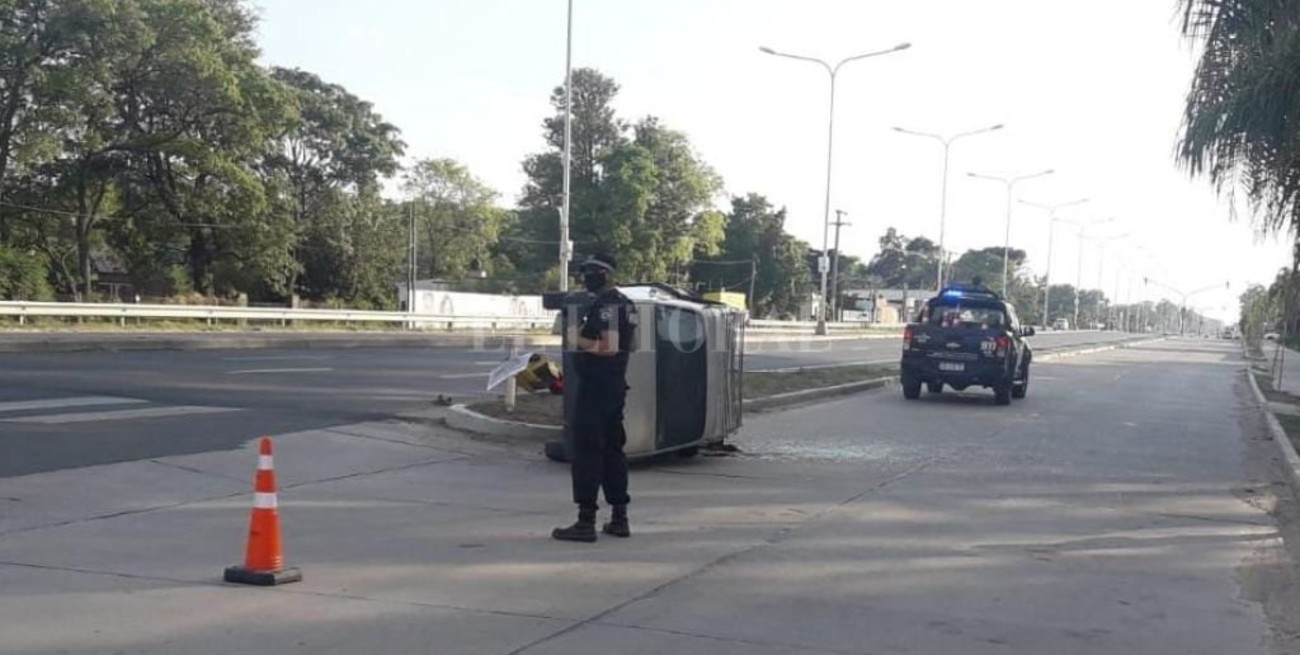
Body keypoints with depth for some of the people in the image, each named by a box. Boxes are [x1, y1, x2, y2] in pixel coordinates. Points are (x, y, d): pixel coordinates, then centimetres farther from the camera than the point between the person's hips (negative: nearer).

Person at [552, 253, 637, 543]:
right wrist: (582, 337, 11)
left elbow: (609, 347, -26)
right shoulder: (625, 304, 15)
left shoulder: (605, 304, -16)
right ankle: (619, 519, 18)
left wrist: (579, 341, -13)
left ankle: (586, 521, -5)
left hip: (596, 387, -10)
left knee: (587, 451, -6)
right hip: (616, 385, 10)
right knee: (612, 449, 14)